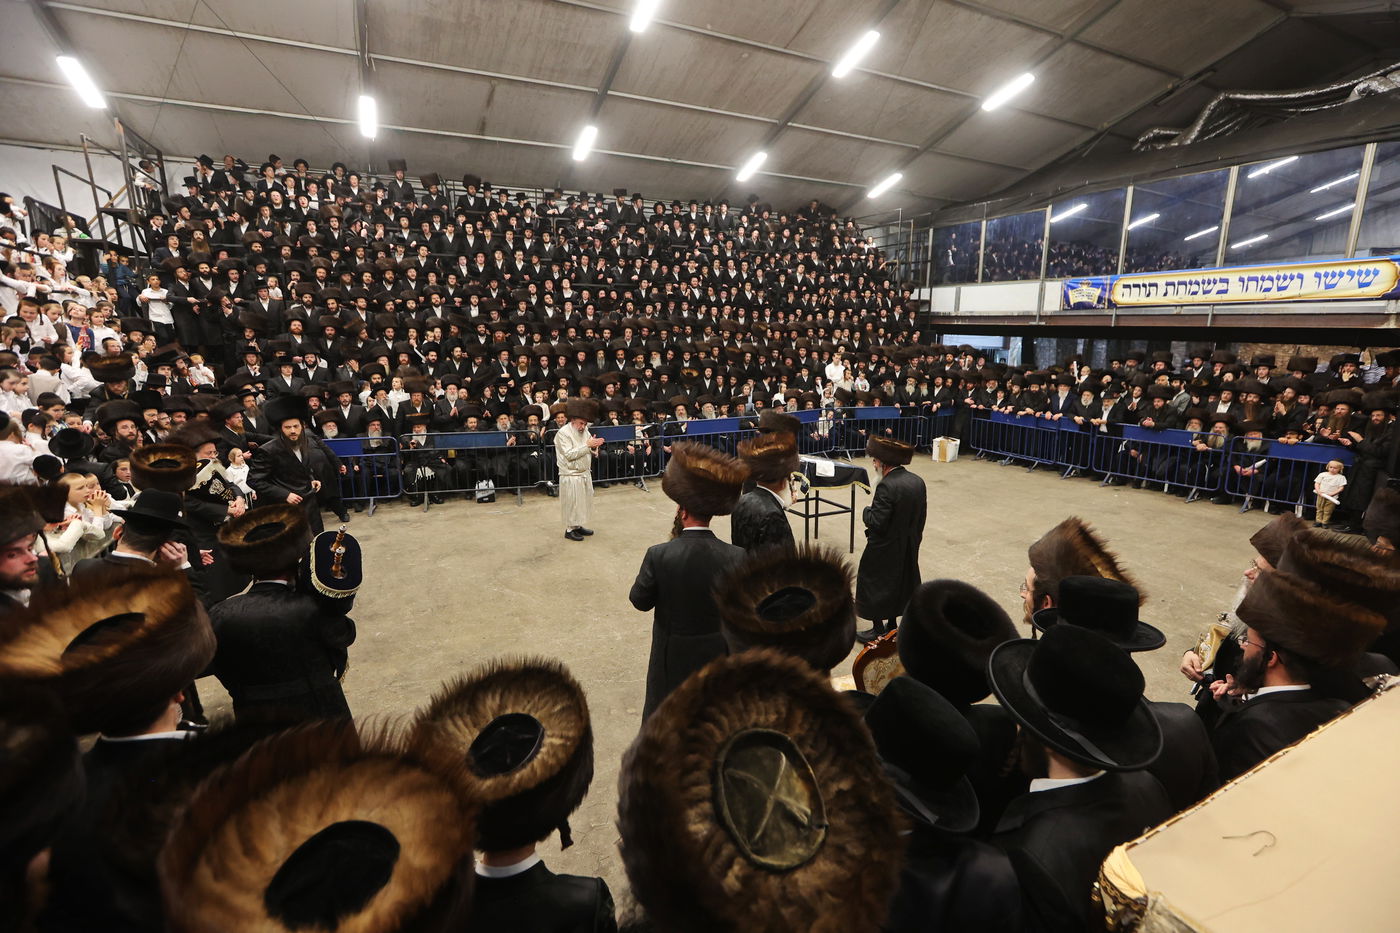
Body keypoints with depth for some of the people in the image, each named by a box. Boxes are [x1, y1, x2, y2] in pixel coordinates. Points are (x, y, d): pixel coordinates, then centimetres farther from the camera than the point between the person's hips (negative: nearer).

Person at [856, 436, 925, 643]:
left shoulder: (887, 486, -27)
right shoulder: (918, 482, -2)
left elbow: (877, 523, -26)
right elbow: (921, 516, 7)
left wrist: (867, 510, -6)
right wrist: (914, 539, 19)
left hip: (884, 551, -8)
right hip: (907, 548, 8)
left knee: (876, 587, 10)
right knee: (899, 583, 22)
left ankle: (878, 630, 21)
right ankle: (891, 625, 36)